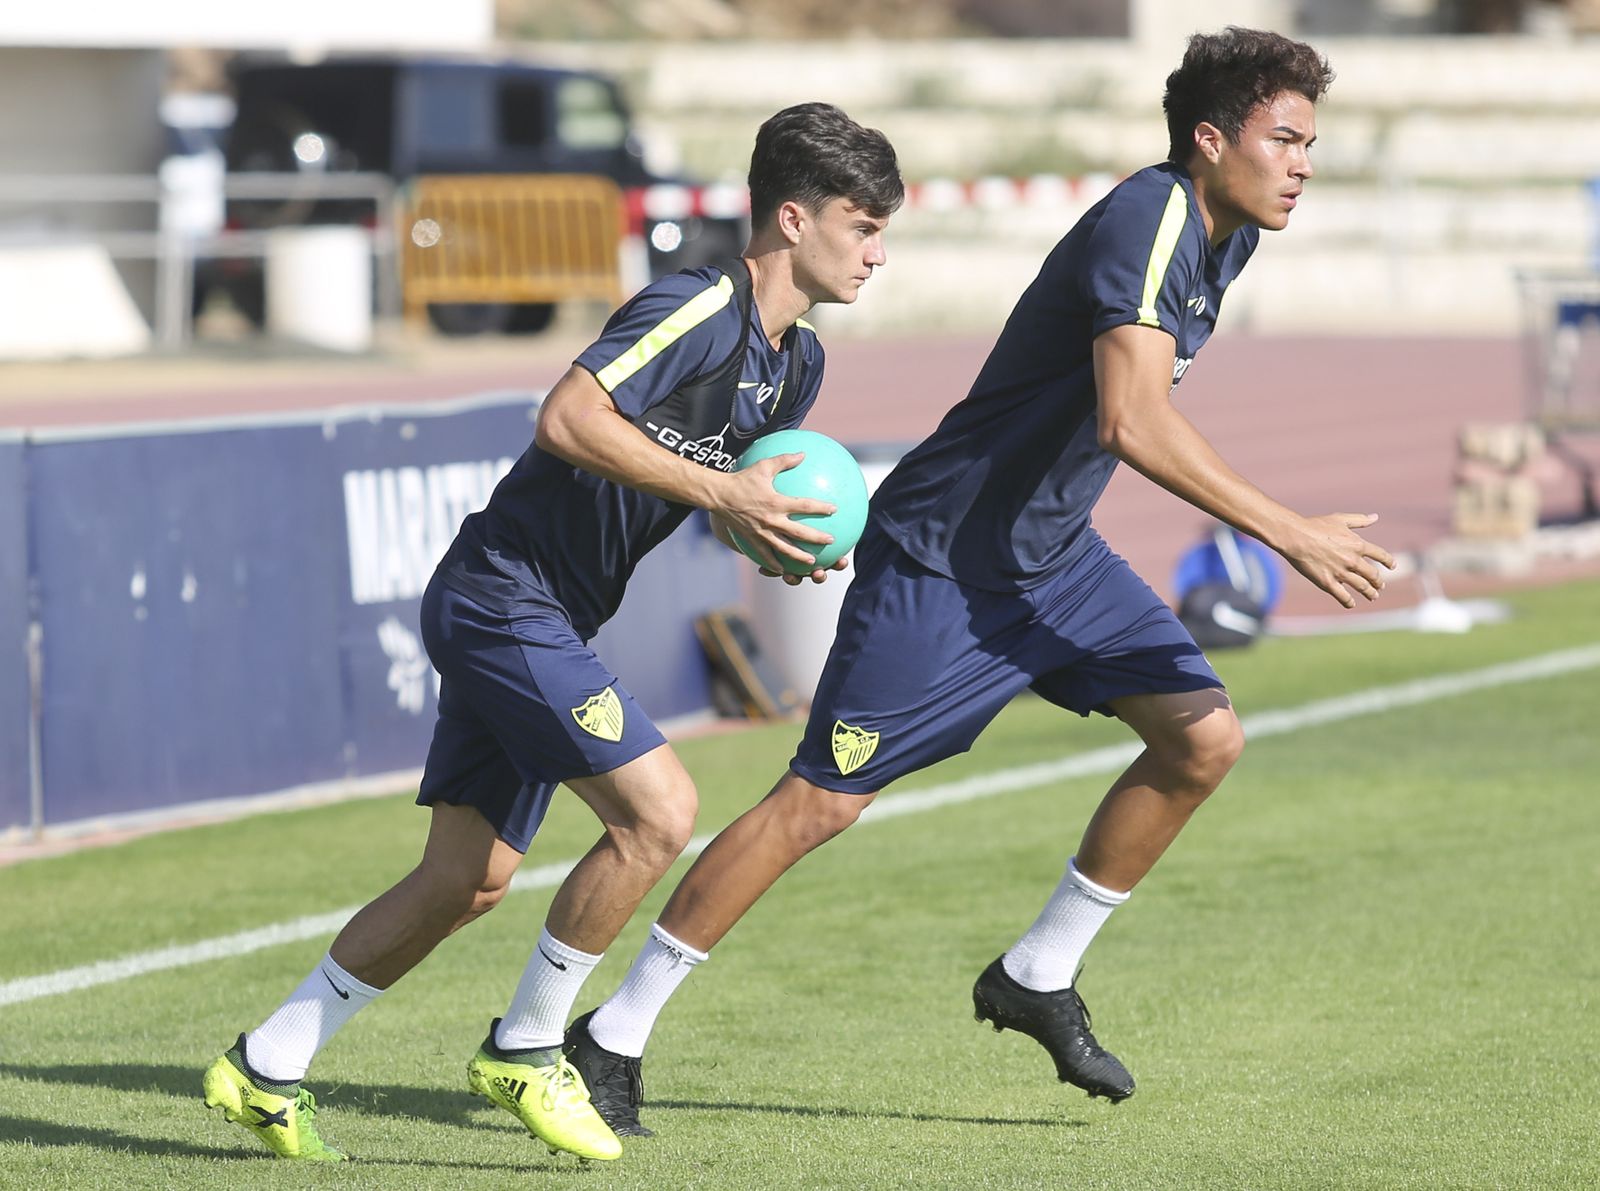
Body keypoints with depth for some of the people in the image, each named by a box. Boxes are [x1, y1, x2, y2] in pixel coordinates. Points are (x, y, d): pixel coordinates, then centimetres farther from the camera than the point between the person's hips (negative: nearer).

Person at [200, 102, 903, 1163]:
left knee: (469, 881, 10)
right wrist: (720, 493, -26)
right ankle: (525, 1051, -3)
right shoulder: (701, 307, -18)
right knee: (660, 811, -18)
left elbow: (731, 479, 24)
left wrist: (772, 536, 2)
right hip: (504, 591, -10)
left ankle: (266, 1069, 19)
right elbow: (570, 419, -27)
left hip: (546, 620, 10)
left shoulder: (795, 362, 12)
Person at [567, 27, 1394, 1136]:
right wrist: (1292, 535, -35)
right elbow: (1133, 421, -37)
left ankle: (1039, 976, 11)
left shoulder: (1222, 237, 6)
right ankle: (613, 1037, 3)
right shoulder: (1144, 223, -24)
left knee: (1204, 735, -4)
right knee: (823, 800, -6)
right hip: (942, 556, -9)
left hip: (1050, 551, 9)